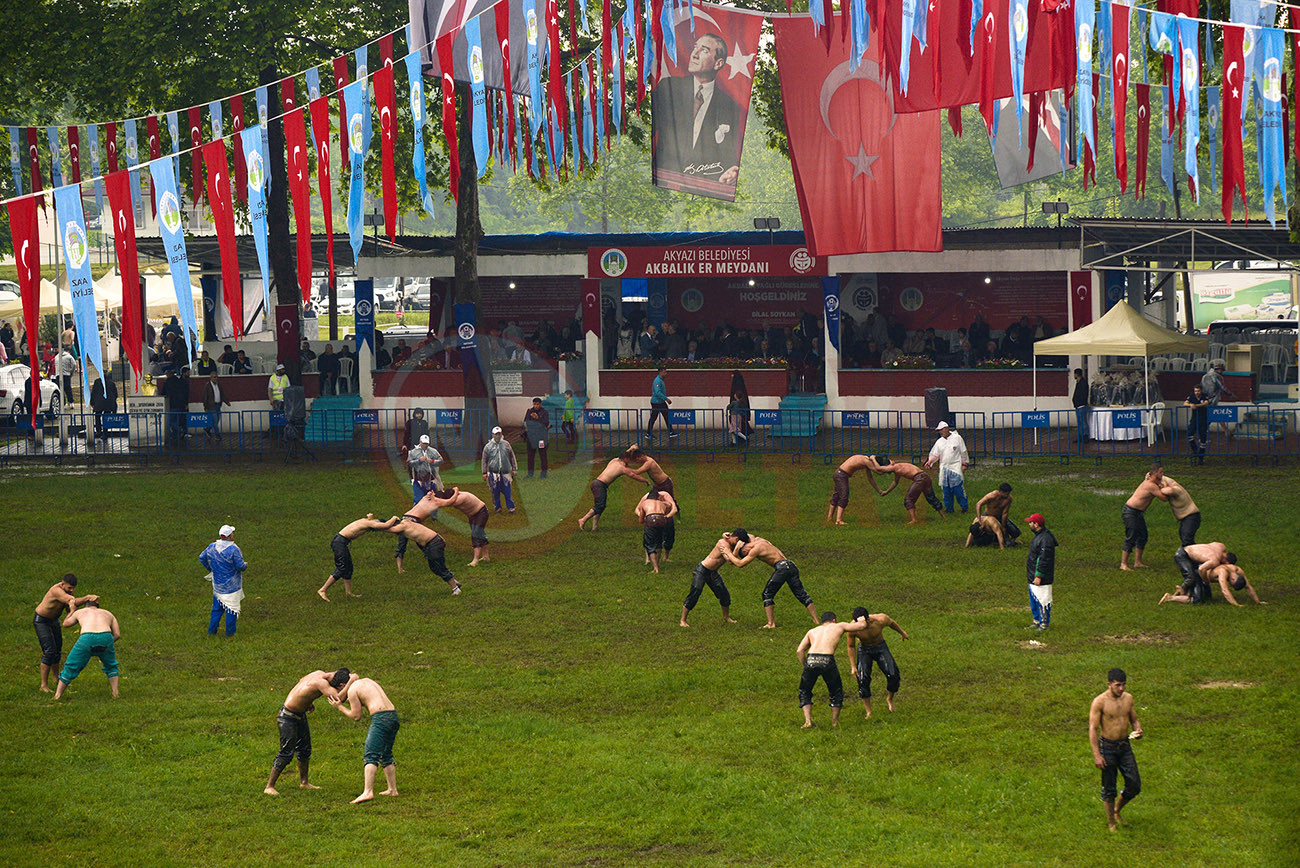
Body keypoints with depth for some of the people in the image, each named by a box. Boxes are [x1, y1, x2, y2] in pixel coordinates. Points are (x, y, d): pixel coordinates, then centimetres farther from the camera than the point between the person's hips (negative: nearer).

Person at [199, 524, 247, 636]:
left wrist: (210, 569, 20)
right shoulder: (233, 549, -20)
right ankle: (230, 632, 11)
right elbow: (240, 566, -19)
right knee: (232, 607, 6)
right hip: (231, 586, -6)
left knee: (217, 607, 17)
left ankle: (211, 631, 19)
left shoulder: (211, 547, -2)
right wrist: (245, 565, 4)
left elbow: (202, 558, 9)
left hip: (217, 584, 6)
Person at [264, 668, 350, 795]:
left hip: (300, 715, 10)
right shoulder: (321, 683, -30)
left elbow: (302, 680, 17)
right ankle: (269, 787, -2)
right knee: (286, 753, -9)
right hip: (288, 717, -10)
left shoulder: (320, 674, -2)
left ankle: (304, 782, 33)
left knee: (304, 750, 18)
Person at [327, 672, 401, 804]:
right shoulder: (367, 680, 24)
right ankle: (393, 789, 23)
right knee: (386, 756, 20)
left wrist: (339, 707, 11)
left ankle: (368, 792, -25)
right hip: (393, 715, 9)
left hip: (380, 718, -9)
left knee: (370, 757, -13)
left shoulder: (352, 690, 1)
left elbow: (356, 716, 1)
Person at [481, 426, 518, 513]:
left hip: (505, 472, 1)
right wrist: (484, 473, 2)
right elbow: (484, 460, 5)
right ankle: (497, 507, 15)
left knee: (507, 491, 0)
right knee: (495, 492, 3)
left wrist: (514, 469, 10)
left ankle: (511, 507, 8)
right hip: (493, 472, -1)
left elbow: (512, 457, 13)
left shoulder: (506, 444, 6)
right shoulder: (488, 446, 1)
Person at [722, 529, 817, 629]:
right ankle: (816, 620, 7)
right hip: (791, 566, 9)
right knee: (801, 594, 9)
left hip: (782, 567, -9)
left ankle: (771, 623, -4)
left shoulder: (755, 549, -5)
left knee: (767, 594, 2)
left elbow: (740, 563, -3)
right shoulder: (758, 539, 20)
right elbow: (747, 535, 40)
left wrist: (728, 553, 9)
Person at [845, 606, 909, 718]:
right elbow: (851, 647, -11)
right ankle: (868, 712, 0)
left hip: (880, 647, 0)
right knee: (863, 680, -12)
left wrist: (902, 632, 15)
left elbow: (892, 623, -4)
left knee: (893, 675, -12)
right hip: (864, 650, 0)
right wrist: (853, 666, -9)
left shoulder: (881, 619, -30)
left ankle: (889, 699, 17)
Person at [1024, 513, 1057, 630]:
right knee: (1034, 599, 18)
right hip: (1033, 577, 11)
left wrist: (1039, 576, -23)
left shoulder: (1045, 539, -21)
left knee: (1042, 601, -3)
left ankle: (1045, 624, 4)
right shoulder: (1038, 536, 13)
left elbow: (1044, 559, -23)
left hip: (1042, 578, -11)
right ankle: (1037, 622, 28)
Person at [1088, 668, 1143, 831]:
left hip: (1125, 746, 5)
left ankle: (1117, 811, 31)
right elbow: (1093, 728, -14)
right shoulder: (1100, 701, -15)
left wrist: (1137, 730, -10)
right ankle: (1111, 822, 21)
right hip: (1107, 747, -5)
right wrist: (1097, 755, -19)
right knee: (1109, 787, 4)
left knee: (1134, 785, 4)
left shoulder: (1128, 698, 2)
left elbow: (1134, 720, 15)